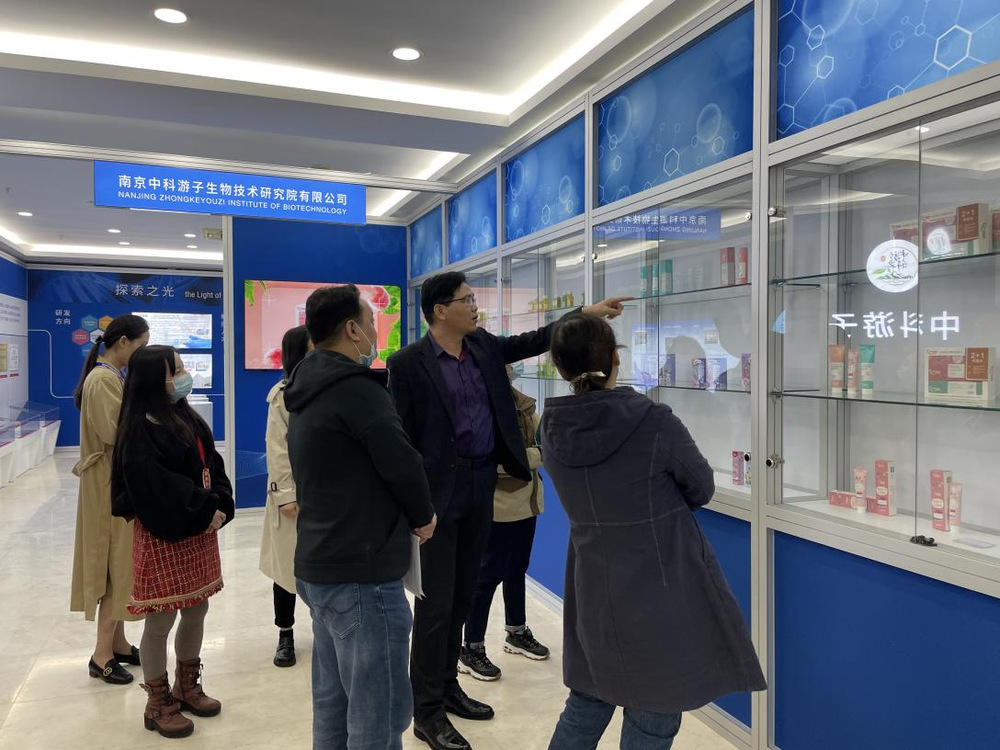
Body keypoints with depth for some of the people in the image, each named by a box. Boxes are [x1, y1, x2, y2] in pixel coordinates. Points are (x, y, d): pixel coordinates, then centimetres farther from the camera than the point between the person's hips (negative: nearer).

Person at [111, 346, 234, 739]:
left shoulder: (190, 419, 9)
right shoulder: (140, 430, -16)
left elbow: (213, 466, 7)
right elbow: (157, 488, -22)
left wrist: (222, 505, -9)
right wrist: (207, 510, -17)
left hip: (200, 530, 8)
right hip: (162, 535, -8)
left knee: (196, 612, 17)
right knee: (160, 621, 4)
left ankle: (187, 687, 34)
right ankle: (158, 704, 21)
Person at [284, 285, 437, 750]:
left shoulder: (307, 390, 13)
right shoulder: (355, 387, -17)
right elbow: (401, 463, -19)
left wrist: (400, 517, 11)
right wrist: (422, 516, 0)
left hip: (320, 567, 10)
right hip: (361, 575, -10)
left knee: (332, 707, 18)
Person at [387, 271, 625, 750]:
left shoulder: (483, 346, 8)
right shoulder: (409, 363, -11)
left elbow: (533, 341, 14)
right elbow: (400, 436, -11)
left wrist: (586, 313, 6)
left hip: (482, 483, 7)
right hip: (440, 488, -7)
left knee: (462, 594, 16)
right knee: (436, 601, 0)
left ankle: (447, 687, 33)